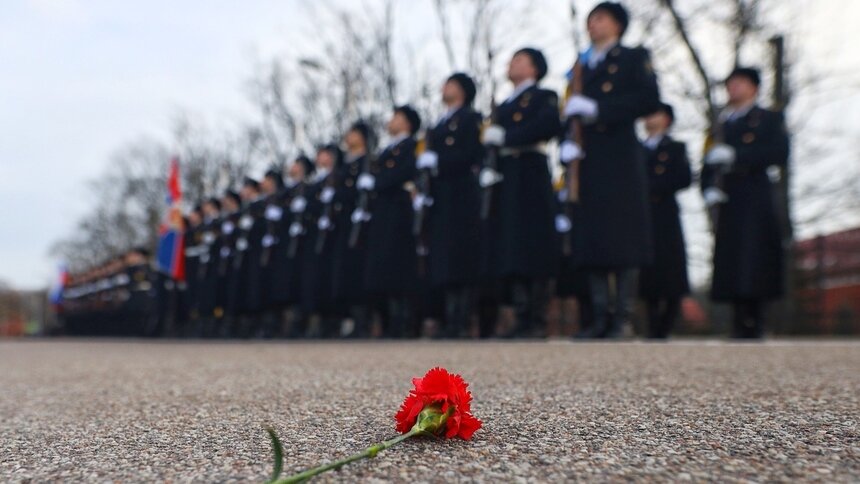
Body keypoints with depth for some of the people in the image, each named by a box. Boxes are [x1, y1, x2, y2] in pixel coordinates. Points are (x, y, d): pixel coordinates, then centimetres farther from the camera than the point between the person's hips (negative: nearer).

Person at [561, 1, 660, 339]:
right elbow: (572, 112, 19)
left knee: (621, 235, -7)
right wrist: (568, 144, -2)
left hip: (620, 158, -5)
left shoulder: (634, 58, 8)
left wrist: (597, 109, -13)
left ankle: (623, 316, -2)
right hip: (587, 161, 5)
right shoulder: (582, 66, 23)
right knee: (591, 238, 1)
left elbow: (650, 99, -7)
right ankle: (600, 317, 5)